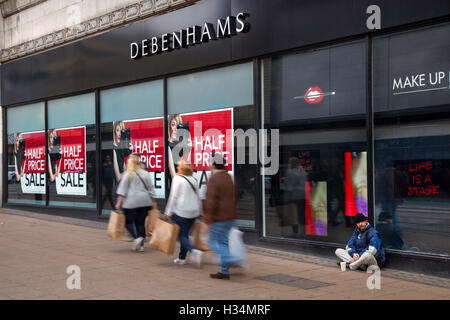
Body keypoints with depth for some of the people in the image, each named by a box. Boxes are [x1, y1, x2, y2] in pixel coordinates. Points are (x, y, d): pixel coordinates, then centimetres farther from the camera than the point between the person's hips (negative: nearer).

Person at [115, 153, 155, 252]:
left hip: (131, 201, -4)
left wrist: (119, 202, -6)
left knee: (128, 221, 7)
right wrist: (152, 202, 18)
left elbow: (122, 190, -7)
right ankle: (141, 245, 9)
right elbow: (150, 189, 13)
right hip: (145, 201, 4)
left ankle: (137, 238, -14)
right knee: (140, 222, 11)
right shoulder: (146, 174, 10)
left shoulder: (127, 174, -2)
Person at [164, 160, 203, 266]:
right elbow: (198, 197, 17)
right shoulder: (193, 180, 12)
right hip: (194, 212, 6)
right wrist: (200, 212, 25)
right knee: (185, 234, 14)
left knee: (181, 235, -2)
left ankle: (194, 251, -23)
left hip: (181, 212, -6)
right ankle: (182, 258, 17)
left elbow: (173, 197, -11)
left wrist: (168, 212, -7)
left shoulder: (177, 179, -7)